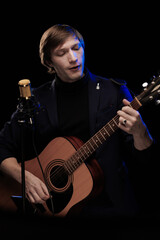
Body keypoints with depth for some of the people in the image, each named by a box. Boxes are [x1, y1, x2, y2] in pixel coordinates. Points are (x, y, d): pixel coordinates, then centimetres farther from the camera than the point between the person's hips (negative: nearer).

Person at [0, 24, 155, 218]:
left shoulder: (114, 91, 3)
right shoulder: (36, 100, 7)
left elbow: (144, 156, -1)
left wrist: (139, 131, -23)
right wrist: (25, 177, -8)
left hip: (110, 204, -1)